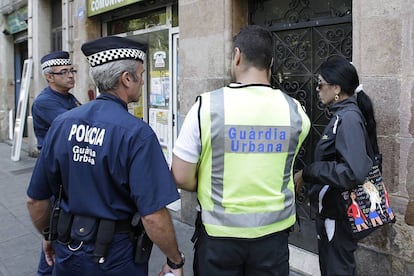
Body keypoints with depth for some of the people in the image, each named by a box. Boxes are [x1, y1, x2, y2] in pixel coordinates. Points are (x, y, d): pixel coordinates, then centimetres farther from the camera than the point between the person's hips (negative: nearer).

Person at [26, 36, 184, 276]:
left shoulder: (62, 123, -5)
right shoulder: (137, 133, -21)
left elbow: (36, 200, 2)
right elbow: (154, 217, -25)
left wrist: (49, 236, 19)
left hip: (68, 255, 4)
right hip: (116, 257, -4)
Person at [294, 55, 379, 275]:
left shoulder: (348, 118, -20)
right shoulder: (342, 114, 8)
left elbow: (354, 171, -30)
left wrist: (308, 173, -24)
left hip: (336, 212, -9)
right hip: (331, 208, 9)